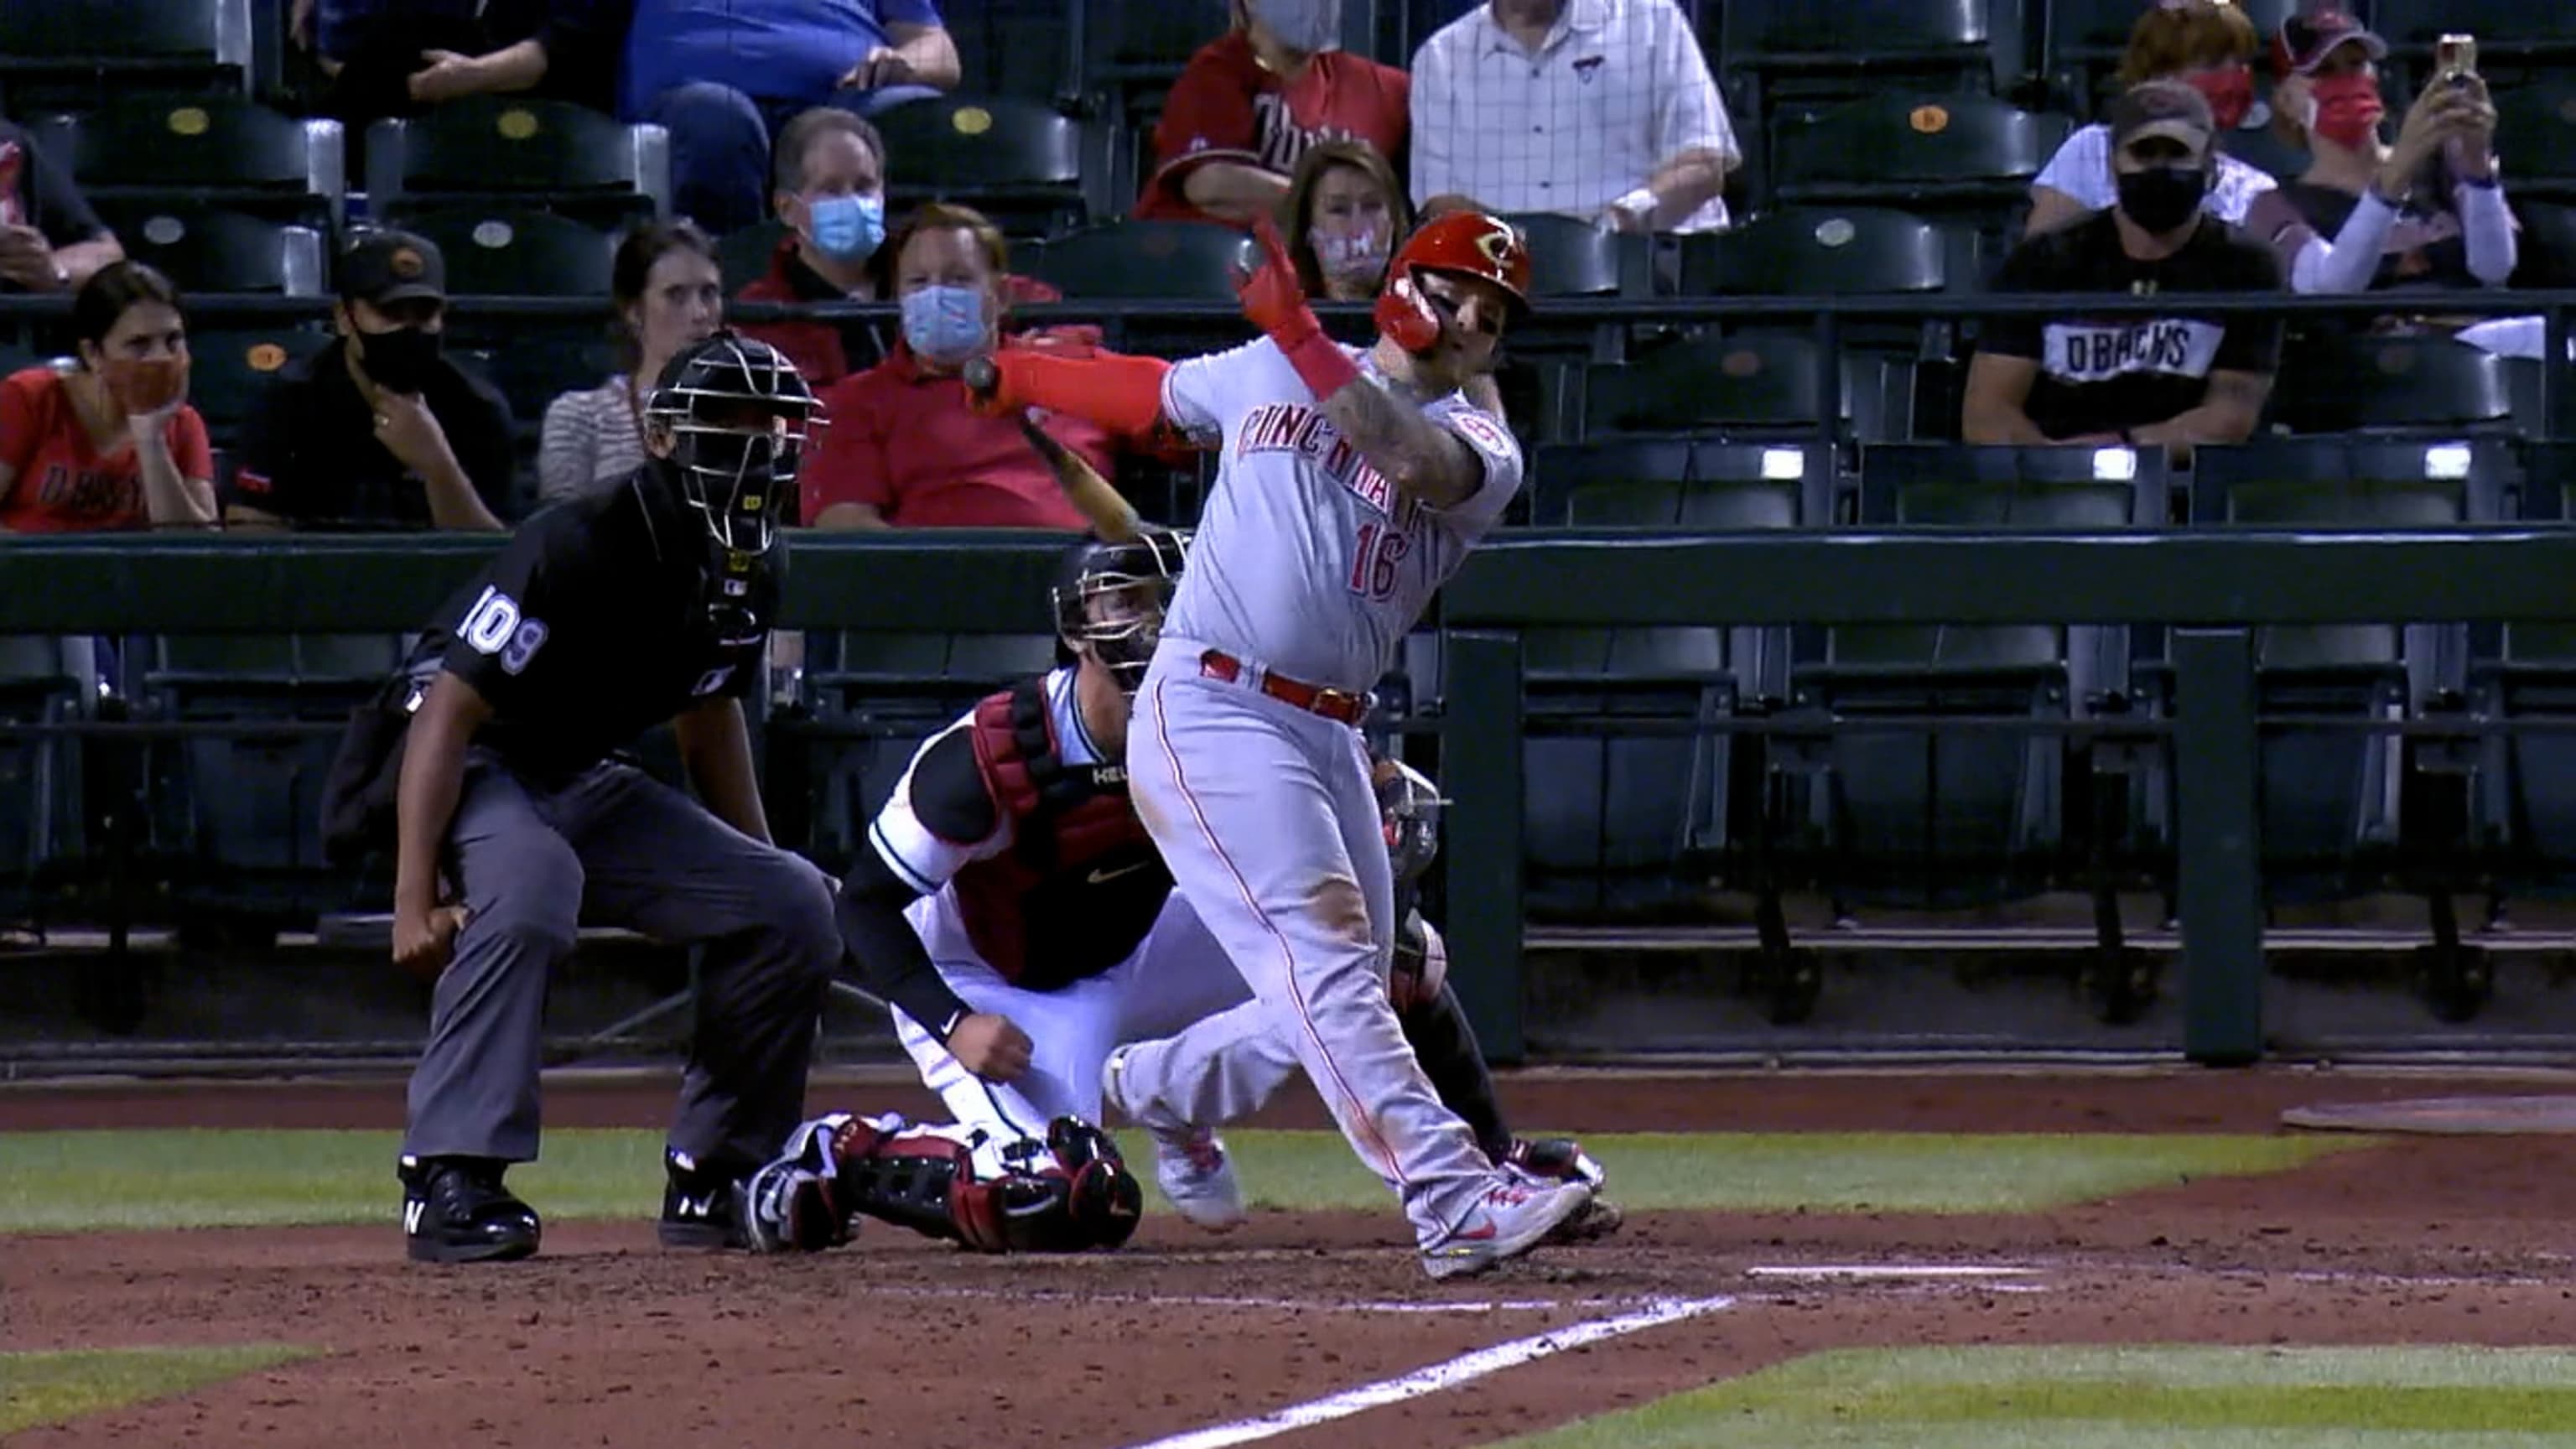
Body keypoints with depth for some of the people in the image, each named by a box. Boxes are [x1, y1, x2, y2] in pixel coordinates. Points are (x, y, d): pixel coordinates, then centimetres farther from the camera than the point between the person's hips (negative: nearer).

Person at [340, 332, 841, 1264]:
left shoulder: (748, 575, 0)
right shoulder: (585, 549, -26)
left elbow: (709, 713, 19)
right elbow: (449, 708, -28)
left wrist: (759, 867, 20)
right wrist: (416, 898, -34)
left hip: (585, 784, 8)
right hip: (468, 768, -8)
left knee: (794, 904, -2)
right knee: (529, 880, -40)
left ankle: (714, 1181, 8)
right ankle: (451, 1181, -38)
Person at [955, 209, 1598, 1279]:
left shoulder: (1482, 449, 7)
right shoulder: (1264, 374, 10)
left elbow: (1415, 458, -16)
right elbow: (1152, 394, 29)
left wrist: (1302, 337, -24)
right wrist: (1014, 377, 38)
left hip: (1330, 736, 4)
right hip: (1208, 711, -4)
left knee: (1340, 1003, 7)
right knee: (1323, 954, -20)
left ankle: (1152, 1089, 37)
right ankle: (1458, 1200, -33)